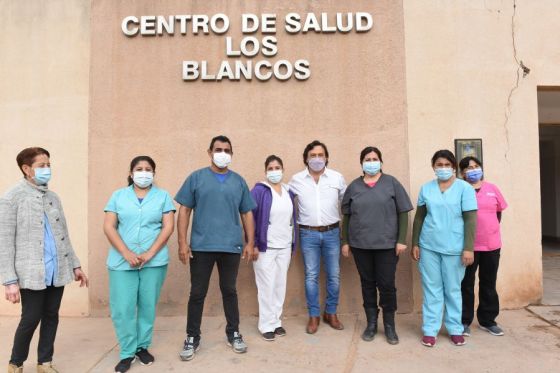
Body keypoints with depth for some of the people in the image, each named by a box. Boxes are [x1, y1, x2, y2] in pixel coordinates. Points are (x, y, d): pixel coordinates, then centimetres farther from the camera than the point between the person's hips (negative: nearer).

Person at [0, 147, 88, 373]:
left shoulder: (53, 198, 11)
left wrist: (75, 265, 14)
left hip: (58, 270, 5)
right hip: (32, 273, -5)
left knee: (51, 317, 12)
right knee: (31, 319, 3)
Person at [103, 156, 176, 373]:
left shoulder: (163, 196, 5)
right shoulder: (118, 196, 7)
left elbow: (168, 227, -2)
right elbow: (108, 227, 0)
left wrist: (150, 254, -12)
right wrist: (127, 254, -11)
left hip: (154, 261, 0)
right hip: (122, 261, 1)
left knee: (148, 306, 7)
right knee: (122, 308, 0)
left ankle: (143, 347, 24)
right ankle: (127, 353, 15)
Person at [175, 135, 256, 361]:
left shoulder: (239, 181, 8)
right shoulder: (196, 178, 2)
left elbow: (247, 214, 10)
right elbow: (184, 211, 0)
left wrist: (250, 243, 4)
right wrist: (182, 243, -6)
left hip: (231, 246, 2)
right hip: (201, 246, -1)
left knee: (229, 290, 14)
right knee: (197, 293, 7)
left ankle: (233, 334, 29)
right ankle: (192, 338, 23)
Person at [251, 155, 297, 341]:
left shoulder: (288, 192, 9)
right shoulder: (259, 190, -8)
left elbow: (292, 218, 13)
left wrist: (293, 245, 11)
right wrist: (253, 244, -14)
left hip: (285, 247, 5)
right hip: (265, 247, -5)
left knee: (280, 285, 11)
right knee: (267, 286, 1)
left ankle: (276, 321, 25)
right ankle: (266, 325, 14)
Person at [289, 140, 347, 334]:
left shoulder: (337, 178, 0)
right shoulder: (296, 179, -1)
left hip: (332, 232, 1)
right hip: (308, 234, -1)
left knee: (334, 275, 7)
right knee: (311, 276, 6)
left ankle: (331, 313, 25)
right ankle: (314, 316, 19)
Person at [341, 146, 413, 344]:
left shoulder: (391, 183, 1)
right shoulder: (354, 186, 7)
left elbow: (403, 213, 0)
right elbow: (346, 216, 9)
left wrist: (402, 240, -6)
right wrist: (345, 242, 6)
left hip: (387, 244, -2)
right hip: (360, 244, 2)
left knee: (387, 285, 3)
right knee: (367, 284, 11)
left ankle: (390, 326, 21)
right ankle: (371, 324, 25)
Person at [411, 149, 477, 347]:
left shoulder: (465, 188, -2)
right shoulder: (426, 188, 6)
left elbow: (470, 220, -6)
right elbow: (419, 217, 9)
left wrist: (468, 248, -11)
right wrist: (415, 244, 6)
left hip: (454, 248, -2)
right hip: (428, 246, 2)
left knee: (453, 289, 10)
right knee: (431, 289, 8)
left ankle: (455, 329, 24)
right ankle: (430, 330, 16)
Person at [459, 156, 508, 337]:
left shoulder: (492, 189, 6)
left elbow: (499, 212, 16)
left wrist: (491, 230, 14)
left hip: (492, 245, 4)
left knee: (489, 284, 15)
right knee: (466, 285, 5)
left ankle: (487, 320, 29)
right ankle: (465, 321, 17)